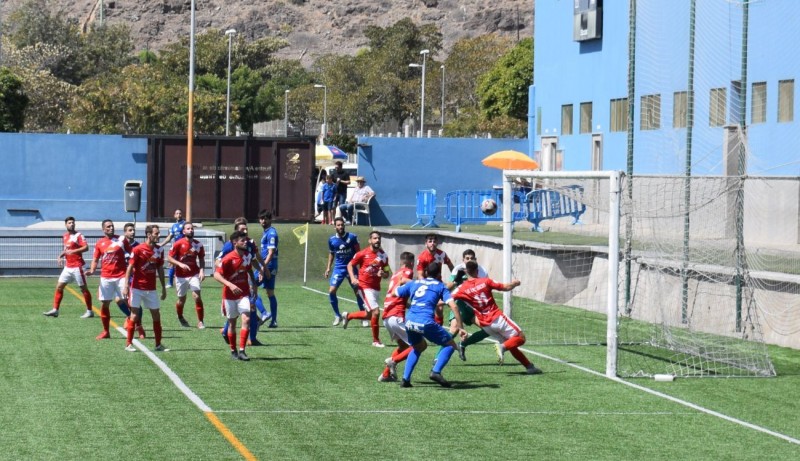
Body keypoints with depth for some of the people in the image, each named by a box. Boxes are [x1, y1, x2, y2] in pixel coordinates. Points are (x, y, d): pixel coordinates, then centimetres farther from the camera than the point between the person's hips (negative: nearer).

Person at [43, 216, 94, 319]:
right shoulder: (64, 236, 13)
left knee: (83, 288, 0)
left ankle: (89, 311, 8)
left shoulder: (78, 236, -10)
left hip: (77, 267, -7)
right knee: (59, 287, 2)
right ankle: (55, 310, 6)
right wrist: (61, 255, 9)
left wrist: (73, 251, -30)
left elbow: (86, 247, -21)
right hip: (68, 267, 7)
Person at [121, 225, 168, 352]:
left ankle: (158, 344, 11)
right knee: (135, 315, -2)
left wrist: (163, 287, 13)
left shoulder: (159, 250, 4)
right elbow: (130, 267, -9)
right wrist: (126, 285, -14)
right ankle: (129, 344, 7)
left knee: (156, 315, 4)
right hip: (137, 288, -5)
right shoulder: (138, 250, -11)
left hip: (151, 289, 5)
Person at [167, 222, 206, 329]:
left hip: (194, 274, 1)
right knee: (182, 299, 9)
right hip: (181, 275, -1)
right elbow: (169, 258, -8)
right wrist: (180, 264, -22)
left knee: (197, 296, -15)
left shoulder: (198, 244, 0)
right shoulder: (178, 244, -9)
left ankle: (200, 321, -7)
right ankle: (180, 318, 39)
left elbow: (201, 259, 11)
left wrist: (202, 270, -6)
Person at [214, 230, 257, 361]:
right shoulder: (228, 258, -17)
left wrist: (254, 283, 16)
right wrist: (230, 285, -33)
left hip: (244, 294, 3)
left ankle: (242, 350, -13)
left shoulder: (248, 255, 1)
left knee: (246, 319, -14)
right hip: (230, 295, -3)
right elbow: (217, 275, -21)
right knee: (232, 323, 8)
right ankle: (233, 351, 22)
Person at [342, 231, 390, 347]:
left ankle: (348, 316, 43)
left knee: (369, 315, 16)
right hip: (365, 287, -6)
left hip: (376, 288, 6)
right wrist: (353, 278, -13)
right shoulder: (363, 254, -10)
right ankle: (376, 340, 0)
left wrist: (382, 274, -15)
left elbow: (387, 274, 9)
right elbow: (350, 265, 2)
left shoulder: (383, 256, 2)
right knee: (376, 312, -15)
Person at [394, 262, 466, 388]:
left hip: (409, 322, 5)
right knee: (450, 345, 12)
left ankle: (406, 378, 19)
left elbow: (394, 293, 28)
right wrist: (460, 328, -1)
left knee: (419, 347, 32)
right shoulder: (440, 286, 11)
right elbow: (453, 306, -1)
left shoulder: (414, 283, 21)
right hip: (426, 323, -5)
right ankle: (436, 372, -10)